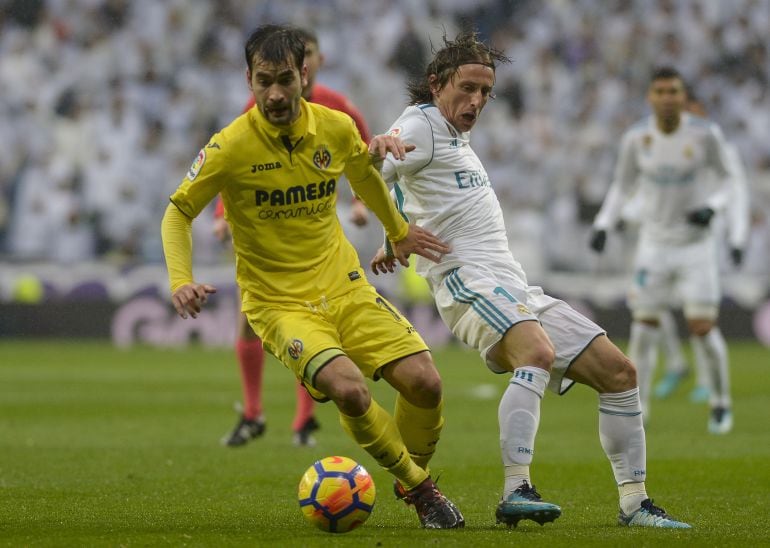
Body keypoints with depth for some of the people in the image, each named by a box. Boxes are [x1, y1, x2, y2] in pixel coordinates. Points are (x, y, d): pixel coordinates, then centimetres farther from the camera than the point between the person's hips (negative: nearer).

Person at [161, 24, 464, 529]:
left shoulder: (336, 128, -3)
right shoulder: (231, 147, -15)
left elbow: (363, 174, 20)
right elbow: (178, 211, -4)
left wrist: (399, 231, 32)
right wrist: (181, 279, -19)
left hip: (344, 286, 4)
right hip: (277, 302, -4)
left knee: (424, 383, -10)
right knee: (349, 390, -28)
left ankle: (418, 475, 21)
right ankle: (418, 487, -4)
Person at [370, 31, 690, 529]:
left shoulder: (456, 134, 25)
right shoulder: (421, 124, -3)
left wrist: (395, 241, 33)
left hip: (515, 288, 10)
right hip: (470, 280, -10)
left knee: (619, 371, 4)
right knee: (538, 352, -37)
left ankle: (635, 504, 8)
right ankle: (515, 493, -43)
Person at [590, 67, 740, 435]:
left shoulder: (705, 134, -12)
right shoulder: (636, 138, -7)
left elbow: (728, 179, 1)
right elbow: (622, 185, 7)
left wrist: (712, 207, -18)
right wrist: (602, 225, -6)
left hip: (696, 243, -2)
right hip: (654, 245, 2)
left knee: (702, 327, -7)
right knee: (643, 327, -3)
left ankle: (721, 403, 14)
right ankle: (637, 408, 12)